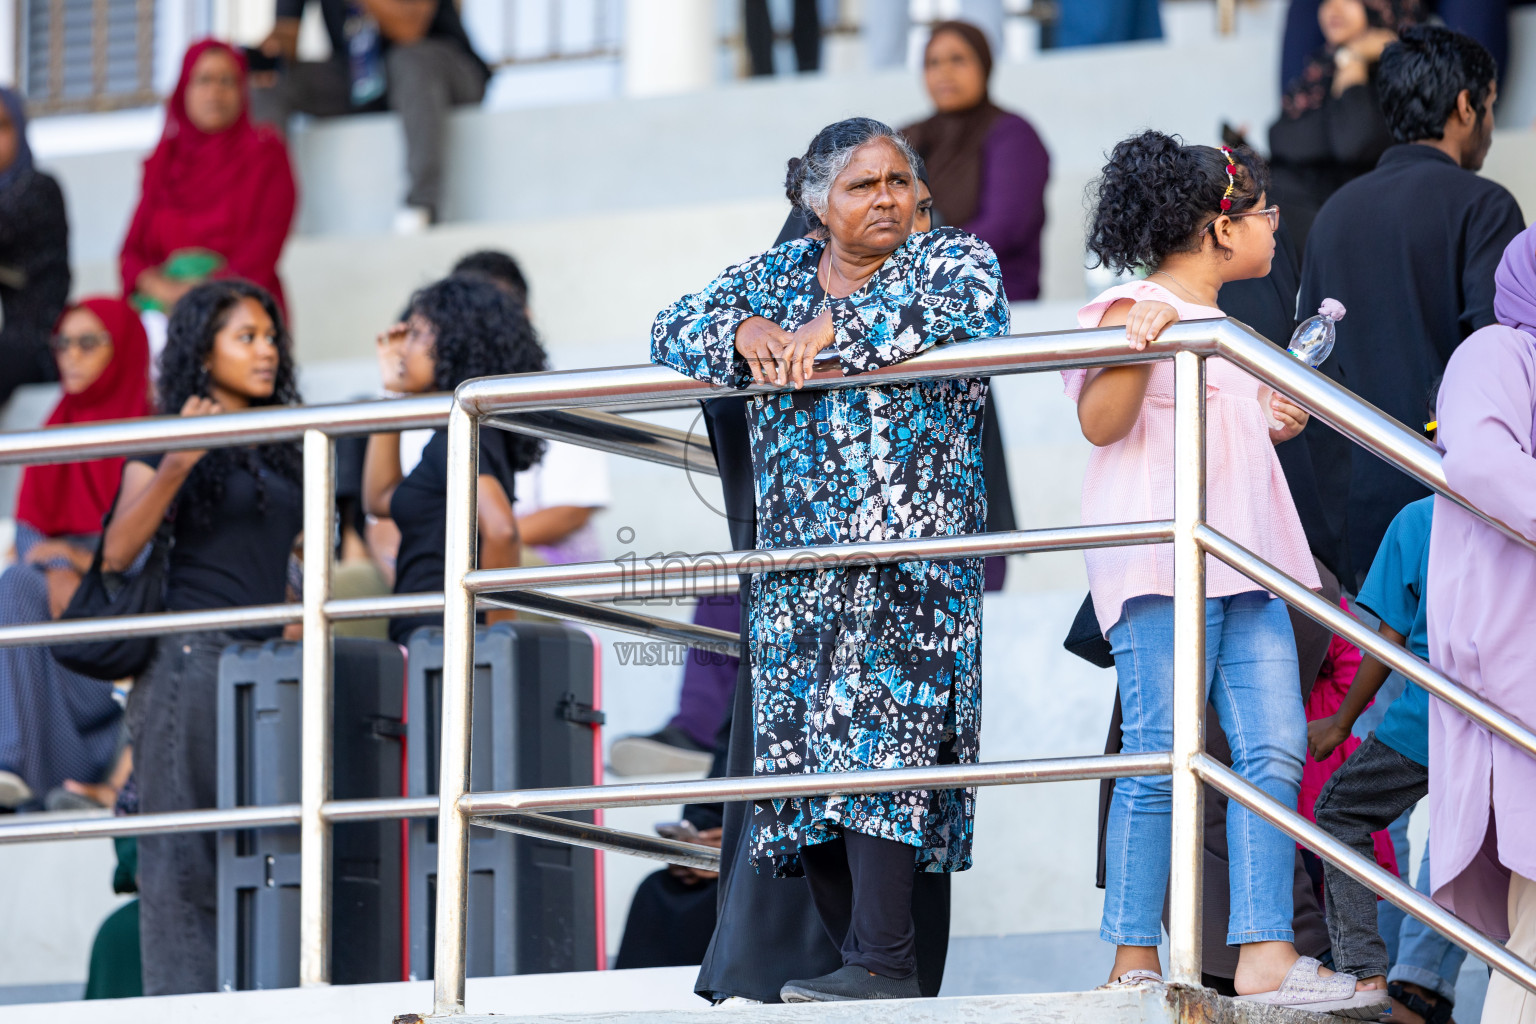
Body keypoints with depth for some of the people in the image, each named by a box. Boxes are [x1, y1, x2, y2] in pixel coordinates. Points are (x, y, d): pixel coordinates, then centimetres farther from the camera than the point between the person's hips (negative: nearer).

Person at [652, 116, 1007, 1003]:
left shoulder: (956, 257, 6)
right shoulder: (778, 275, 18)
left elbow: (959, 308, -15)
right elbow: (676, 328, 15)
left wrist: (834, 329, -13)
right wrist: (748, 334, -6)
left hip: (909, 549, -5)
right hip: (798, 558, 5)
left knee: (876, 728, -18)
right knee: (799, 738, -2)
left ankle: (884, 961, -21)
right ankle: (859, 962, 1)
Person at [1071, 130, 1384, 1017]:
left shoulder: (1224, 328, 22)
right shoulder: (1138, 310, -5)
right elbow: (1101, 423, -14)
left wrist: (1278, 425, 17)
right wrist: (1141, 339, -27)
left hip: (1245, 560, 9)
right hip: (1162, 553, -9)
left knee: (1274, 749, -2)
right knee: (1165, 753, -9)